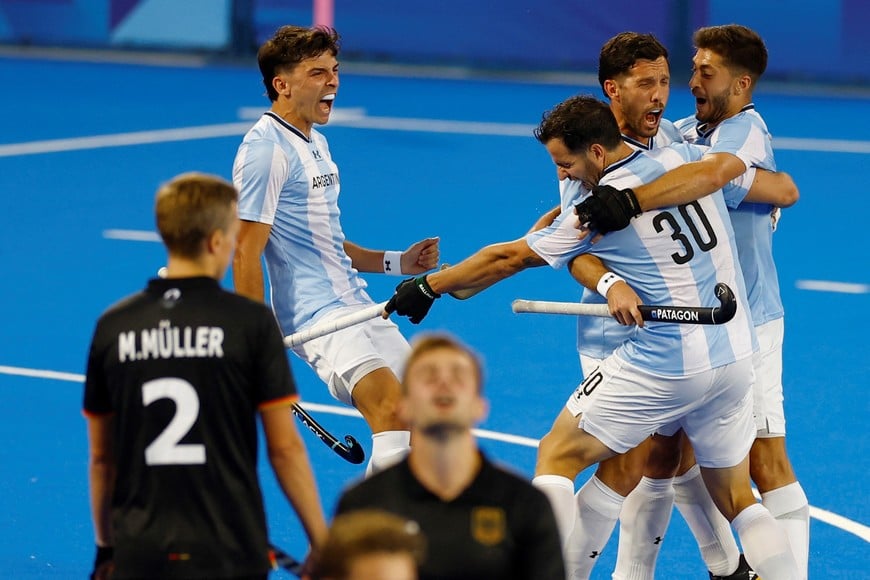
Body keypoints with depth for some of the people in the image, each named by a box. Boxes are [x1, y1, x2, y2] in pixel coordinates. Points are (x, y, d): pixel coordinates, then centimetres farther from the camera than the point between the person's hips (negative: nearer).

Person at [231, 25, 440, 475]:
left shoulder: (315, 143, 18)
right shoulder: (266, 149, -12)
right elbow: (246, 255, -16)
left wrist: (397, 262, 16)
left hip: (357, 308, 10)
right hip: (318, 317, -10)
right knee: (391, 411, -26)